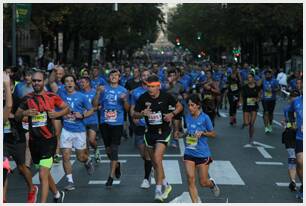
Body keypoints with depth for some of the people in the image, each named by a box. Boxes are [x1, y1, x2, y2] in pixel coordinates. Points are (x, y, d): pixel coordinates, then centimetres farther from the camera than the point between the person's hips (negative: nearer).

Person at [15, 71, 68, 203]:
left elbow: (66, 108, 8)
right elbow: (16, 117, 6)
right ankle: (57, 194, 43)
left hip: (49, 140, -4)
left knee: (43, 175, -14)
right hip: (34, 141, 4)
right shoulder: (27, 98, 3)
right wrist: (24, 113, -16)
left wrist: (57, 114, -12)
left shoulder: (52, 96, -4)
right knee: (45, 173, 19)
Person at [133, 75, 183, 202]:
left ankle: (158, 190, -16)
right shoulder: (143, 98, -7)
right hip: (150, 132, 4)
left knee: (157, 158, -20)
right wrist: (142, 113, -21)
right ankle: (166, 185, 34)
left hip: (163, 131, -4)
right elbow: (134, 115, 0)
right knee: (155, 162, 13)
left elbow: (179, 106, 4)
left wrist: (172, 114, -15)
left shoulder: (166, 96, -11)